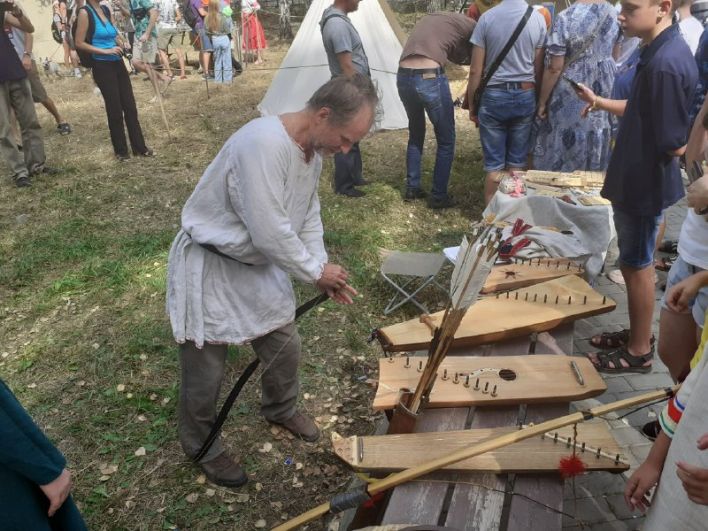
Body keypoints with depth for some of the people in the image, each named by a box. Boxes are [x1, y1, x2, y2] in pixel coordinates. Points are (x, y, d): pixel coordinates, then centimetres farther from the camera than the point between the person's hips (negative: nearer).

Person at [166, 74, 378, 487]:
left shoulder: (315, 146, -3)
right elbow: (270, 234, -32)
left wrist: (323, 269, -2)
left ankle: (282, 409, 47)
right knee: (206, 368, 6)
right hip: (210, 266, -8)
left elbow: (309, 213, 8)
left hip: (259, 262, 8)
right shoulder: (263, 144, -33)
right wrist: (315, 270, -16)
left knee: (286, 346, 18)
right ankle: (202, 447, 32)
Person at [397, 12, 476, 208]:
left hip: (403, 77, 6)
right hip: (429, 78, -6)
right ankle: (438, 196, 14)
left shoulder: (429, 18, 27)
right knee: (446, 140, 9)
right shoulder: (467, 23, 9)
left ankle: (412, 188, 29)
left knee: (415, 133, 24)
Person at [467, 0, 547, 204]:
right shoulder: (538, 18, -2)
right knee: (517, 162, 10)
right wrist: (539, 99, 16)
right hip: (525, 95, 2)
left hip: (493, 95, -2)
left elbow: (475, 70, -6)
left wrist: (472, 104, 5)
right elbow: (538, 68, 3)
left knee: (494, 164, 5)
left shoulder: (487, 17, -7)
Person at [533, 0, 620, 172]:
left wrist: (542, 102, -8)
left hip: (572, 95, -6)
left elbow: (554, 68, -18)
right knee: (597, 146, 17)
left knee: (565, 148, 8)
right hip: (604, 90, 6)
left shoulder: (566, 17, -20)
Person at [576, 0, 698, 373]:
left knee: (636, 265, 4)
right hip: (640, 179, 10)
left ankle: (639, 352, 21)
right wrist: (601, 102, 9)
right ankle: (638, 335, 36)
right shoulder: (660, 51, 6)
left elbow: (674, 144, -25)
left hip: (644, 183, -10)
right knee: (637, 262, 20)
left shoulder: (666, 64, -26)